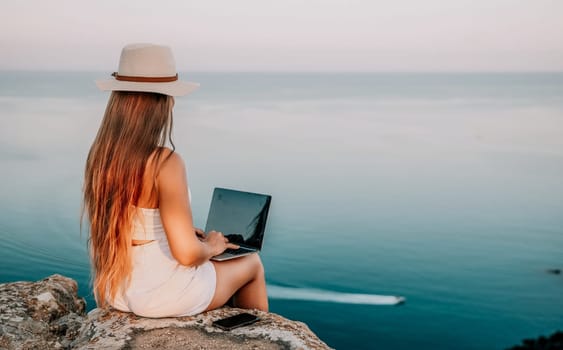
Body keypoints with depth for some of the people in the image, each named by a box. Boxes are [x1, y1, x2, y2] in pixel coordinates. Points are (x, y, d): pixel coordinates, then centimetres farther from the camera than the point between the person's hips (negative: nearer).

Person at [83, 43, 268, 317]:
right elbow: (187, 253, -28)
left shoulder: (99, 154, -5)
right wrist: (211, 247, -7)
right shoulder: (165, 163, -27)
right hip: (163, 297, -7)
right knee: (251, 263, 22)